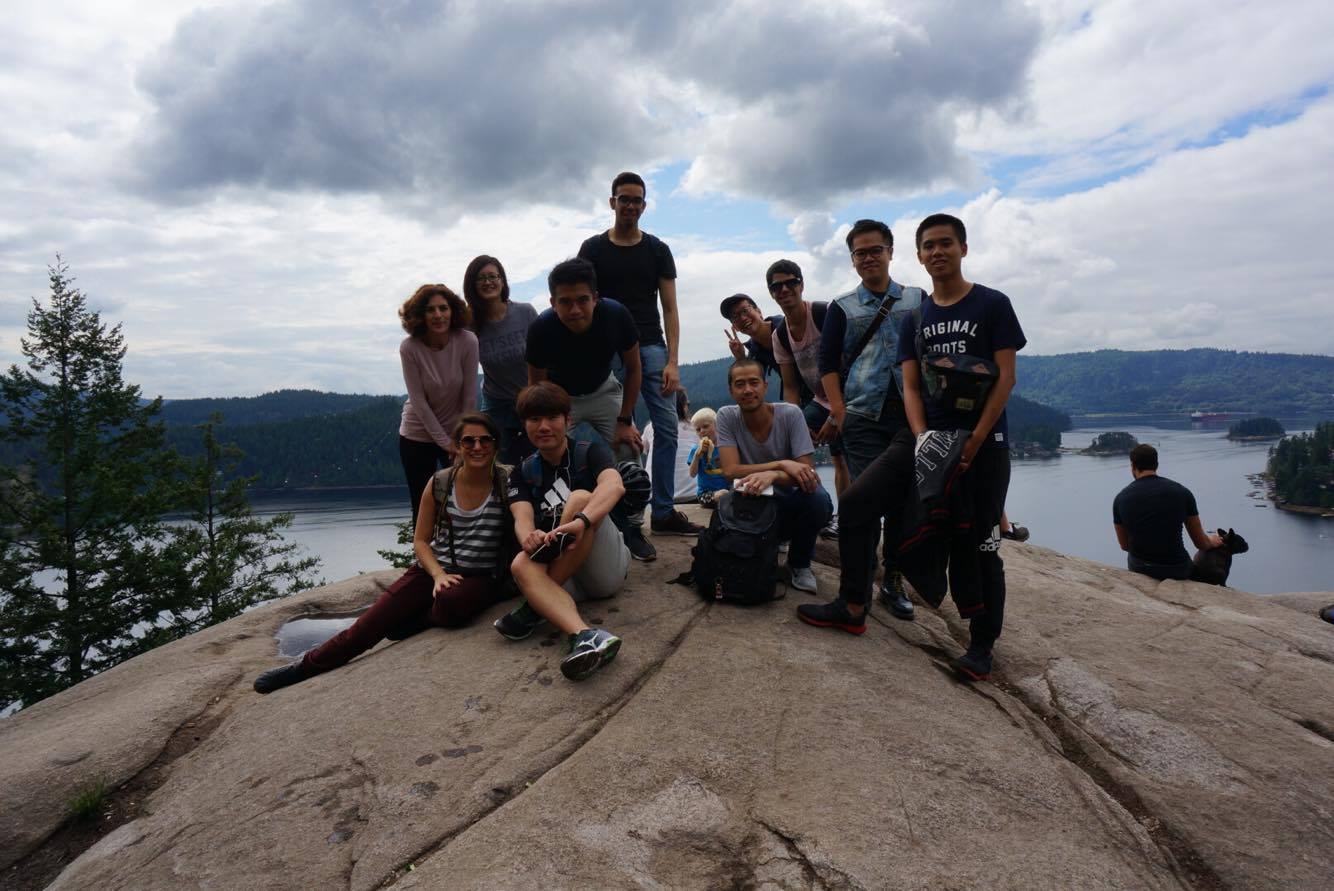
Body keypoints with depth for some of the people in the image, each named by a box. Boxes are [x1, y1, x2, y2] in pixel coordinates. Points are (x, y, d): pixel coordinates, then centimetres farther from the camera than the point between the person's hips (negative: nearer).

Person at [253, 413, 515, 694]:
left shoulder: (507, 483, -7)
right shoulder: (439, 484, 0)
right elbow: (420, 541, 6)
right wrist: (438, 574, -11)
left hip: (481, 576, -2)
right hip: (433, 569, 3)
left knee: (449, 602, -37)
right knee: (369, 624, -9)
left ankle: (409, 624, -6)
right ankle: (307, 665, 10)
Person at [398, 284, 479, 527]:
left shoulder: (467, 341, -17)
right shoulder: (409, 347, -18)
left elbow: (469, 396, -12)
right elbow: (419, 401, -16)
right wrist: (445, 442, -13)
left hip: (457, 434, 1)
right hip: (418, 435, 0)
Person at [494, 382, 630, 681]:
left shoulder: (591, 451, 1)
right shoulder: (523, 474, 10)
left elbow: (614, 485, -22)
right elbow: (522, 519, -9)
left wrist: (580, 521, -43)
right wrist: (530, 538, -35)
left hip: (606, 570, -2)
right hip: (568, 581, 3)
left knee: (579, 499, -26)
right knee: (522, 564, -30)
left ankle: (534, 609, -25)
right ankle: (586, 637, -54)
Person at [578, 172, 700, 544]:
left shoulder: (658, 250, 11)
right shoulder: (593, 249, 7)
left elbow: (670, 309, 7)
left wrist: (672, 362, -3)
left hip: (650, 347, 2)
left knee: (668, 427, -4)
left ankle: (663, 513, 4)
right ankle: (630, 520, 5)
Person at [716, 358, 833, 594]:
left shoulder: (790, 414, -14)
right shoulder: (727, 416, -11)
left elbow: (805, 473, -20)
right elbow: (731, 471, -20)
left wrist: (772, 475, -41)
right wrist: (781, 464, -31)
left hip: (791, 507, -1)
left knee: (817, 496, -33)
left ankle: (800, 563, -2)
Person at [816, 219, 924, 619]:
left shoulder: (918, 301, 12)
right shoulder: (842, 307, 10)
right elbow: (828, 362, 5)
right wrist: (839, 413, -5)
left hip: (910, 415, 2)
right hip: (863, 418, -1)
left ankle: (893, 582, 18)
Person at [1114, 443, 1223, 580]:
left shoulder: (1121, 498, -5)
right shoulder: (1182, 493, -6)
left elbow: (1124, 545, 6)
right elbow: (1201, 543, 3)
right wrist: (1212, 541, 27)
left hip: (1138, 569, 0)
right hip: (1176, 573, 0)